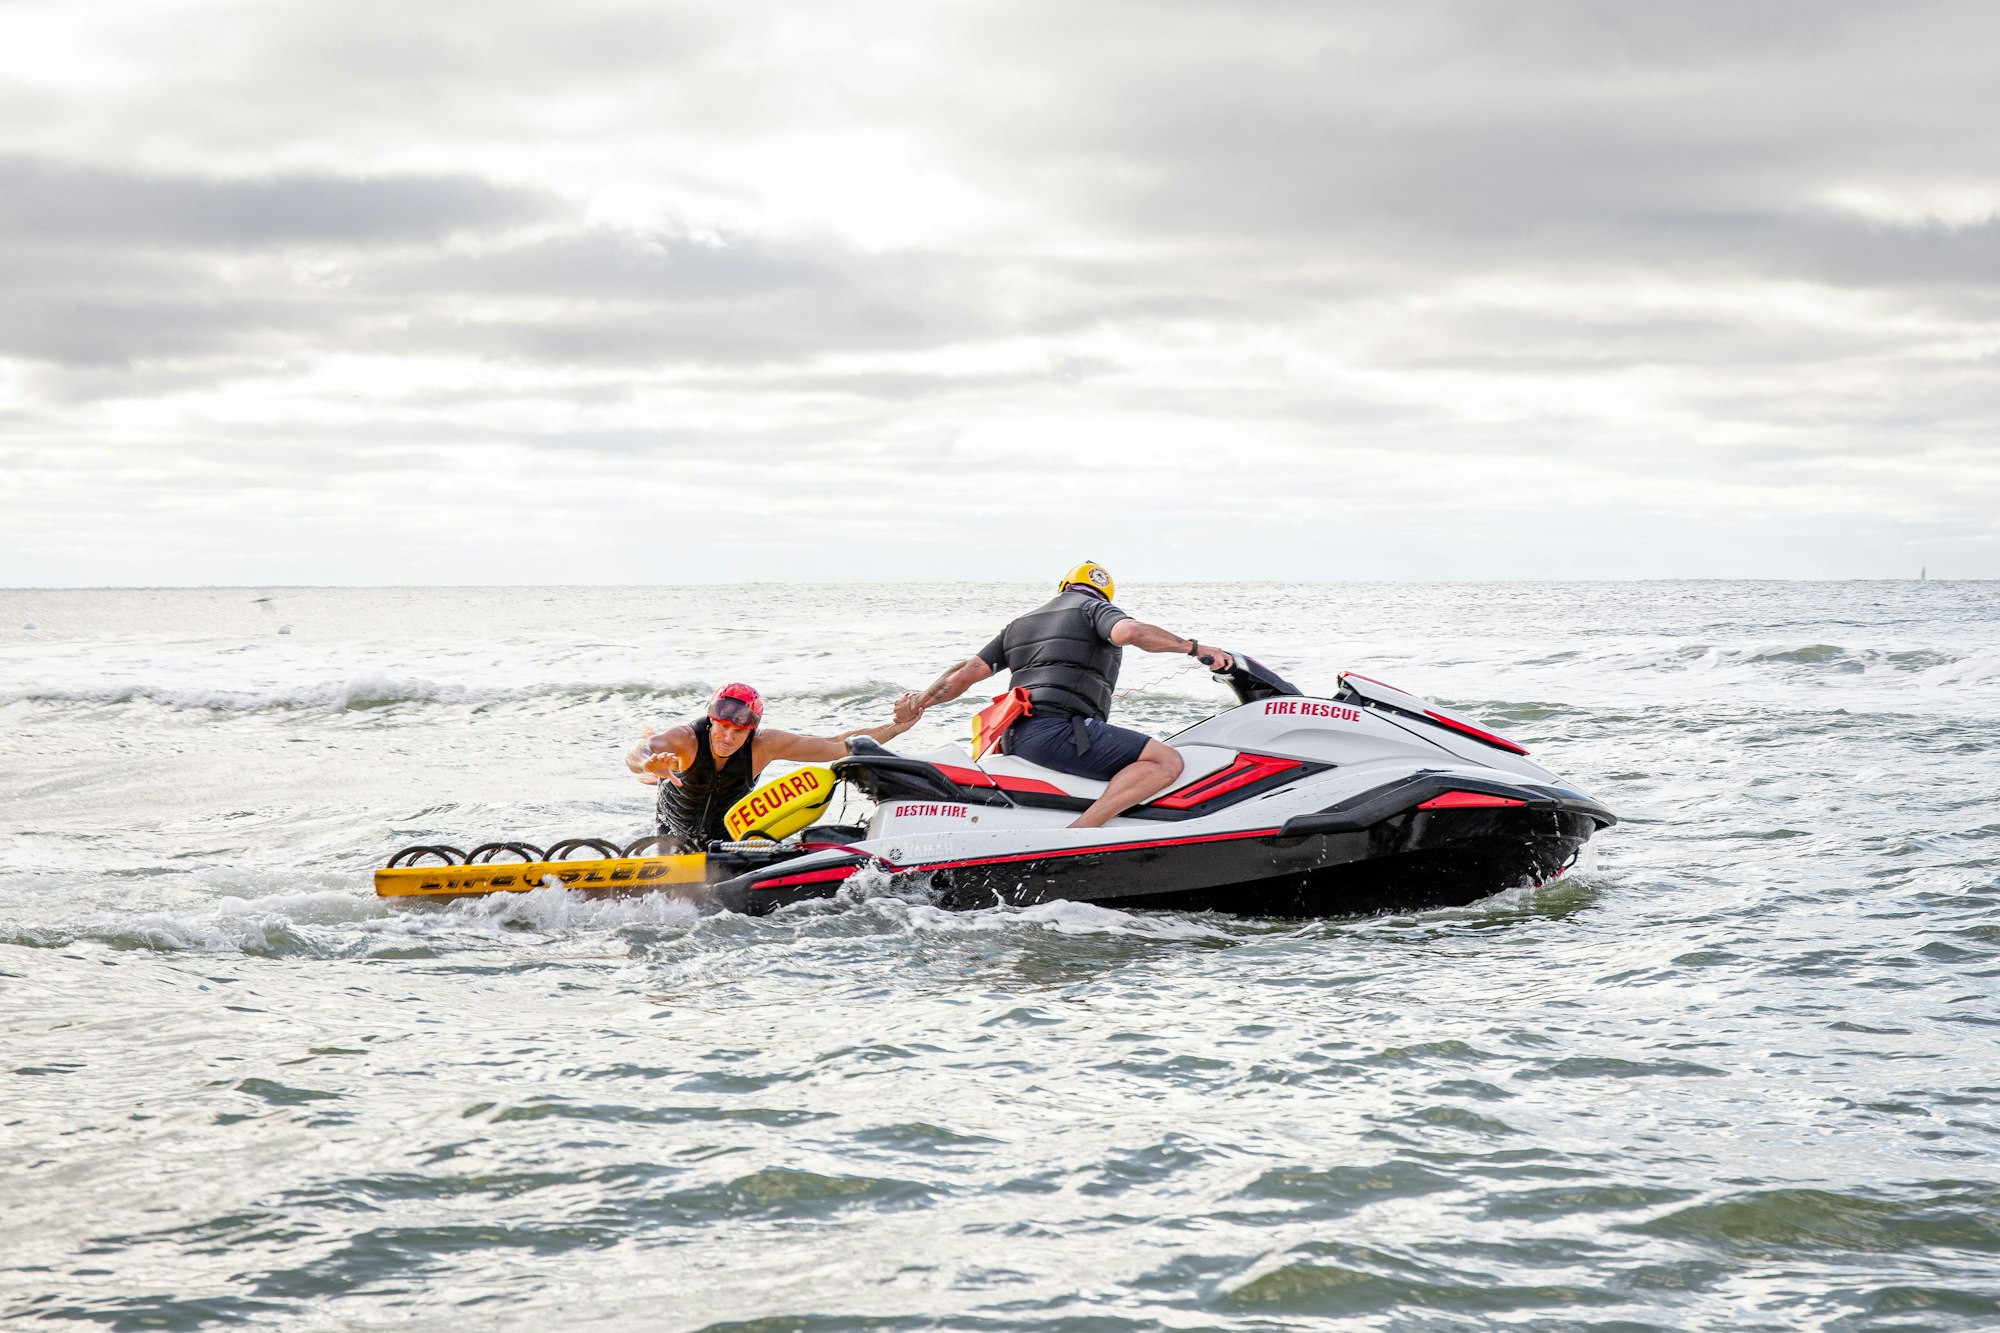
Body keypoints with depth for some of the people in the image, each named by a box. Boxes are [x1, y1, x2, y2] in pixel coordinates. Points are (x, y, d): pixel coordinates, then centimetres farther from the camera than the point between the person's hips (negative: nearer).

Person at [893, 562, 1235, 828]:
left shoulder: (1020, 625, 27)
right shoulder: (1095, 608, 8)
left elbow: (967, 672, 23)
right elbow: (1129, 631, -15)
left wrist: (919, 702, 37)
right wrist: (1194, 647, -10)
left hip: (1014, 738, 8)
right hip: (1059, 730, -8)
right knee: (1166, 761, -17)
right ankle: (1078, 834, -31)